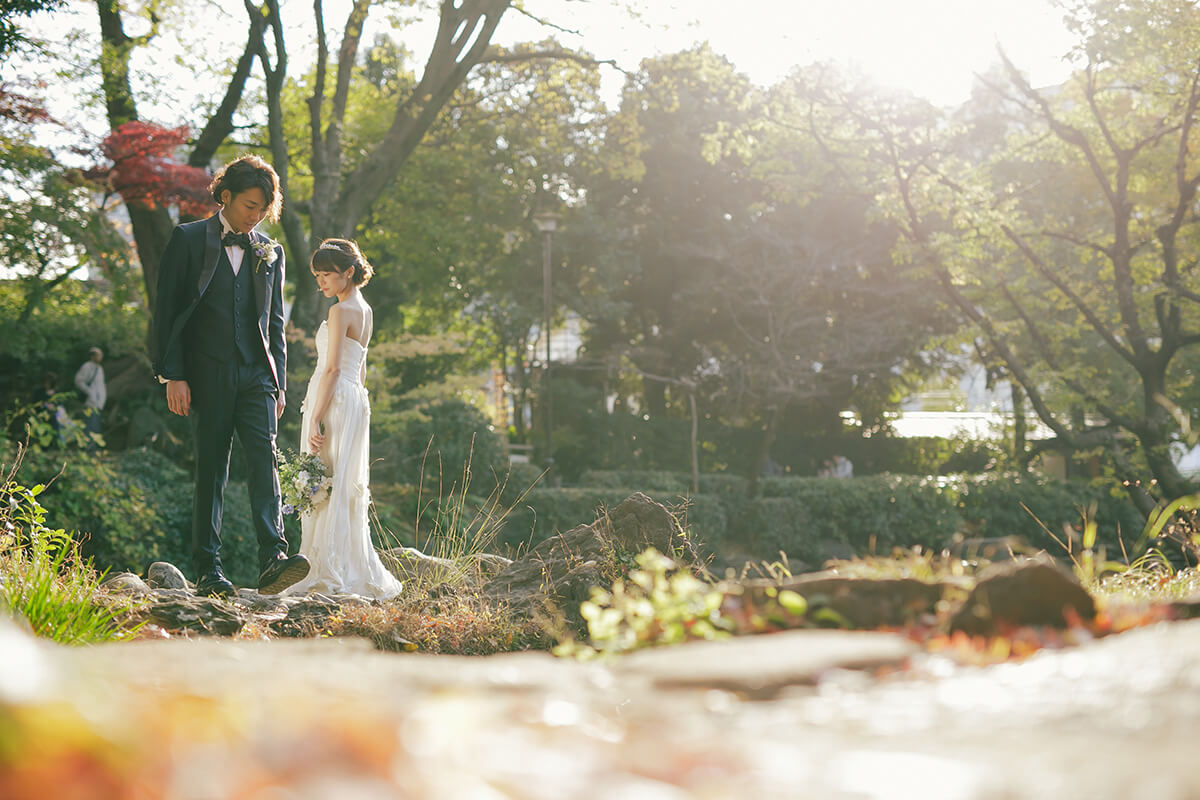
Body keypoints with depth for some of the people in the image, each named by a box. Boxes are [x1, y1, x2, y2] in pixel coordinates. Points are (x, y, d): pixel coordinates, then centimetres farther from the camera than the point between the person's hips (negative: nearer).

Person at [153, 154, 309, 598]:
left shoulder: (270, 252, 16)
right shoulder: (188, 239, 4)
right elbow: (166, 310, 0)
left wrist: (278, 383, 13)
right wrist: (173, 375, -8)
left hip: (257, 374, 3)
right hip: (207, 374, -2)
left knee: (264, 458, -13)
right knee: (211, 468, 0)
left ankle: (272, 561, -24)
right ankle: (208, 570, 5)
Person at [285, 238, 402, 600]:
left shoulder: (340, 312, -12)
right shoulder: (364, 310, 16)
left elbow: (333, 369, -18)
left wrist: (316, 419, -19)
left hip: (334, 401, -9)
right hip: (354, 400, 9)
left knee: (327, 488, -7)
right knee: (345, 489, 11)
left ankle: (329, 574, -7)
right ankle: (357, 573, 13)